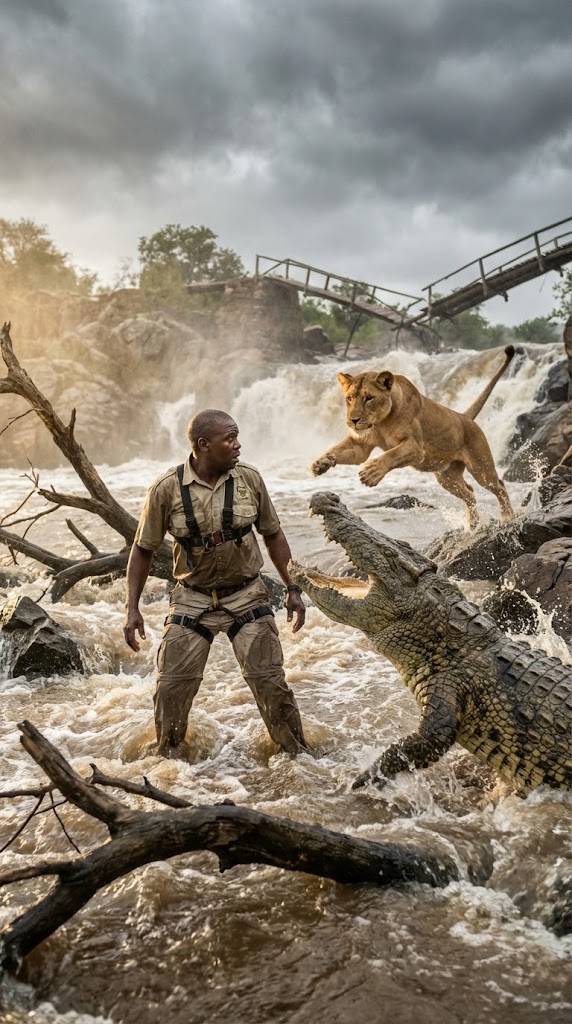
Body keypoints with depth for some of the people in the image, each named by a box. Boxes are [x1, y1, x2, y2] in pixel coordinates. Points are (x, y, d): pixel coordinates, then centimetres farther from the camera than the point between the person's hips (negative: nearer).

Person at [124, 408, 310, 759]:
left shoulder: (250, 478, -7)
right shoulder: (167, 489, -12)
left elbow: (273, 535, 6)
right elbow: (143, 549, -1)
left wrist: (293, 589, 4)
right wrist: (132, 608, -5)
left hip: (247, 596, 1)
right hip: (192, 600, 0)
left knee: (270, 680, 0)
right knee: (173, 686, 0)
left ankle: (298, 755, 20)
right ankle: (169, 758, 24)